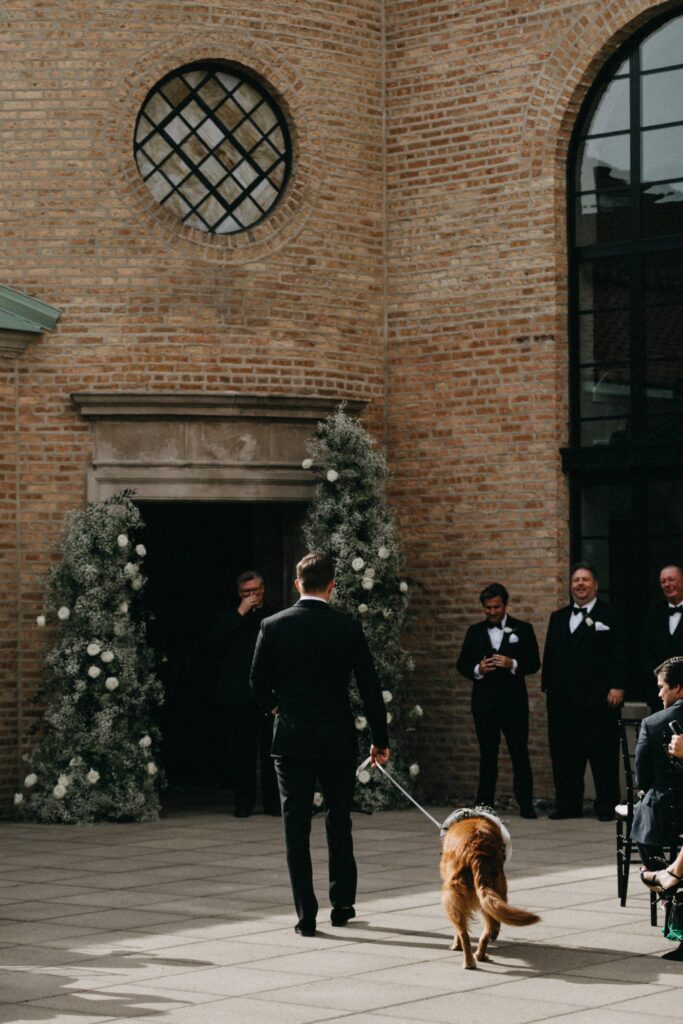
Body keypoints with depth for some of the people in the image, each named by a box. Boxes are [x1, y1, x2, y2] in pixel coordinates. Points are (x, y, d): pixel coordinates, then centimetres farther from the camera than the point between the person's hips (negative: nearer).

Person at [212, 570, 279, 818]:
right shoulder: (228, 617, 10)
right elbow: (217, 642, -9)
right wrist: (240, 613, -10)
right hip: (237, 697, 0)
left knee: (271, 751, -1)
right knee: (241, 752, 0)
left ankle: (273, 801, 6)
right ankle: (244, 802, 5)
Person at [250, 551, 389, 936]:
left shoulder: (273, 626, -4)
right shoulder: (348, 628, -6)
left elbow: (259, 683, 4)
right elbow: (370, 688, -3)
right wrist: (380, 740, 5)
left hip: (291, 738, 0)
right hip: (338, 740, 0)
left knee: (296, 826, 4)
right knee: (339, 822, 16)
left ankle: (306, 915, 1)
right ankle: (342, 904, 22)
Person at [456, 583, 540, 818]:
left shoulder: (522, 629, 5)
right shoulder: (474, 632, 11)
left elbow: (534, 663, 0)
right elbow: (462, 664, 9)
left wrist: (513, 664, -18)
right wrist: (478, 669, -12)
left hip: (513, 700, -2)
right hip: (484, 701, 2)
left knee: (519, 752, -4)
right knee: (487, 754, 7)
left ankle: (526, 804, -2)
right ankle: (484, 804, 11)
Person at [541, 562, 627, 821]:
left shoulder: (610, 617, 1)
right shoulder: (558, 618, 18)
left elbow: (619, 655, -5)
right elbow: (549, 655, 18)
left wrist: (617, 686, -14)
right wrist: (548, 686, 10)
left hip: (598, 700, -5)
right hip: (562, 699, 5)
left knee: (603, 755, -3)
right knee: (564, 755, 7)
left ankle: (607, 806, 3)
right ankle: (568, 805, 14)